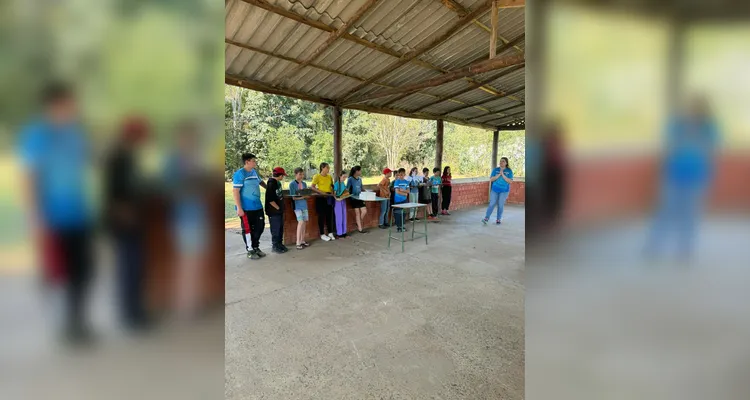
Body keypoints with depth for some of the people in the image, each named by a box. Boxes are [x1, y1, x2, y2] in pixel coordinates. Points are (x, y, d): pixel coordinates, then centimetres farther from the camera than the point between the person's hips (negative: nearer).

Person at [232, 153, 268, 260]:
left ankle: (256, 247, 30)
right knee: (247, 229, 5)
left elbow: (261, 182, 28)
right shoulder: (239, 174, -13)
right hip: (246, 208, -8)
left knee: (259, 227, 13)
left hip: (258, 206, 8)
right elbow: (235, 192, -17)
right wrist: (239, 208, -20)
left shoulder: (254, 172, 9)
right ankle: (250, 251, 18)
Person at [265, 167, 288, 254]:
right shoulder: (271, 184, -20)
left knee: (280, 228, 17)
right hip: (274, 211, -9)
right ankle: (275, 246, 17)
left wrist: (281, 208, 14)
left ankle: (280, 244, 31)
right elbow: (270, 199, -23)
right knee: (275, 230, 3)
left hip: (279, 210, 9)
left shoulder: (277, 182, 8)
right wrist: (278, 208, -14)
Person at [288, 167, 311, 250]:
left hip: (304, 205, 6)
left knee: (305, 222, 6)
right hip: (297, 205, -6)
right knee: (301, 222, -14)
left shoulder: (304, 184, 10)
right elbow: (293, 197, -11)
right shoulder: (292, 184, -7)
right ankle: (298, 243, -8)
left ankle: (302, 240, 18)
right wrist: (302, 197, -24)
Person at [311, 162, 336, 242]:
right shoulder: (317, 176, -6)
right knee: (321, 216, 2)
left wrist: (333, 192, 2)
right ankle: (322, 234, 12)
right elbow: (312, 187, -12)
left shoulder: (329, 176, 10)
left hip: (329, 198, 5)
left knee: (330, 215, 9)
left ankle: (330, 233, 21)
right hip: (321, 198, -5)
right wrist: (321, 192, -22)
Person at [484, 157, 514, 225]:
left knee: (500, 205, 3)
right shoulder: (495, 170, 1)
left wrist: (503, 175, -19)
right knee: (492, 204, -4)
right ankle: (486, 218, -3)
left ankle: (498, 219, 14)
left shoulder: (509, 171, -2)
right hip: (495, 190, 1)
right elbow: (491, 179, -6)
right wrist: (499, 174, -18)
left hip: (504, 191, -1)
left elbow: (510, 181, -12)